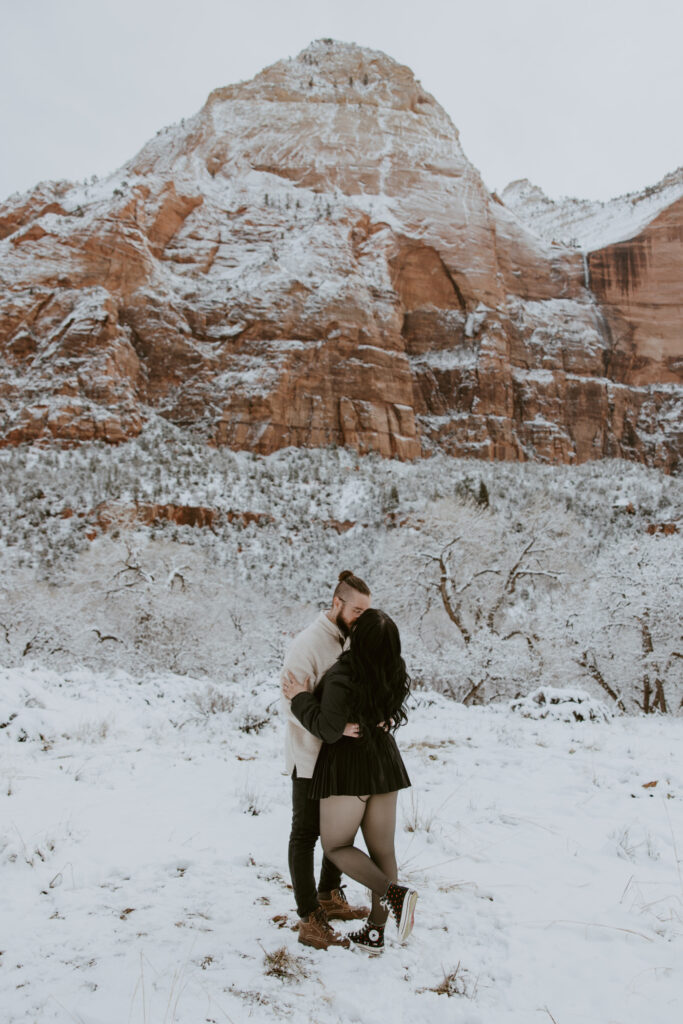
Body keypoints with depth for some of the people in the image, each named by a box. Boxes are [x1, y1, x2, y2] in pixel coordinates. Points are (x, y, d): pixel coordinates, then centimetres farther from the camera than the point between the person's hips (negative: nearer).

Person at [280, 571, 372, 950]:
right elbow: (291, 705, -25)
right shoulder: (307, 644, -21)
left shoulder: (351, 641, 5)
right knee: (306, 834, 3)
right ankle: (309, 922, 12)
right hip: (311, 757, -8)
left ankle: (329, 897, 37)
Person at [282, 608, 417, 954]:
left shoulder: (342, 675, -24)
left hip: (347, 764, -6)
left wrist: (300, 699, -12)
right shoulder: (395, 674, -4)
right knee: (382, 848, 12)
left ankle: (394, 893, -8)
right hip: (385, 761, 6)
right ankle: (375, 932, 21)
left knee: (336, 846, 10)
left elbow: (329, 730, -22)